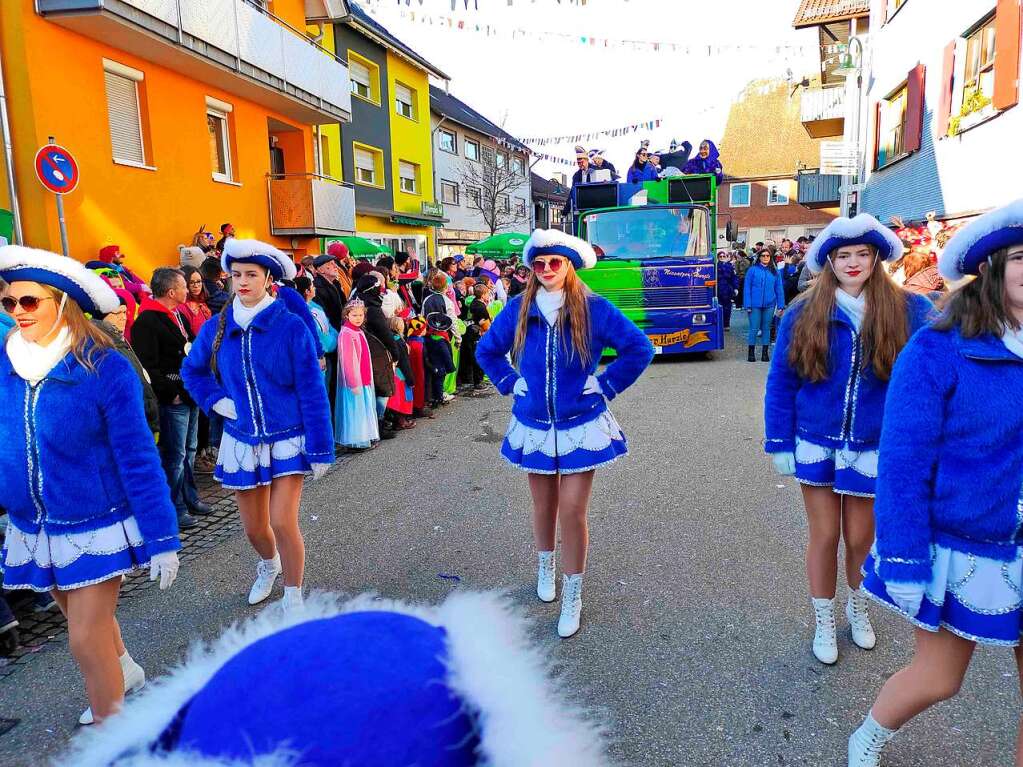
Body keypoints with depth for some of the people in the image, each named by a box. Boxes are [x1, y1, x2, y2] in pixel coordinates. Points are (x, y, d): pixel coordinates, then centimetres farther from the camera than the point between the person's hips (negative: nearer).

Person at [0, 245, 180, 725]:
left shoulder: (104, 368, -18)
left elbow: (138, 458, -16)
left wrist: (162, 539, -15)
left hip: (96, 524, -5)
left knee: (86, 639, 0)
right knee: (86, 619, 23)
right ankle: (126, 675, 51)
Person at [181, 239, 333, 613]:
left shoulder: (290, 326, -12)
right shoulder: (217, 328, -1)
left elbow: (312, 390, -11)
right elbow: (192, 369, 18)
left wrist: (320, 449, -12)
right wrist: (216, 400, 0)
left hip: (287, 439, -4)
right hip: (242, 441, 4)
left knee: (283, 523, -10)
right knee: (254, 528, 13)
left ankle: (293, 599, 12)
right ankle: (269, 564, 48)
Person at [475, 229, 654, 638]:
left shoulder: (594, 308, -9)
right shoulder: (518, 309, -1)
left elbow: (639, 348, -3)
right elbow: (486, 350, 15)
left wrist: (606, 386, -6)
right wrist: (511, 383, 4)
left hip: (581, 426, -2)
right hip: (534, 426, 3)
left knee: (573, 510, -4)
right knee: (544, 506, 14)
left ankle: (572, 597, 12)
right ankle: (545, 568, 41)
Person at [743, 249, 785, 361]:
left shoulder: (775, 272, 7)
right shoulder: (752, 270, 0)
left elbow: (779, 289, 7)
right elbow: (747, 288, -2)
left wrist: (780, 306, 1)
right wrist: (747, 305, -9)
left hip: (769, 305, 3)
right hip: (755, 305, -2)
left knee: (766, 328, 9)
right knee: (754, 328, -1)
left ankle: (765, 352, 15)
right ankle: (751, 352, 9)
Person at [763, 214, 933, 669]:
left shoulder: (908, 311, -6)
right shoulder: (804, 315, -6)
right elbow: (780, 382, -1)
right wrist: (779, 443, -3)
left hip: (874, 448, 0)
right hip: (817, 445, 0)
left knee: (860, 538, 13)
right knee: (824, 536, 9)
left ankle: (857, 607, 42)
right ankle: (824, 622, 30)